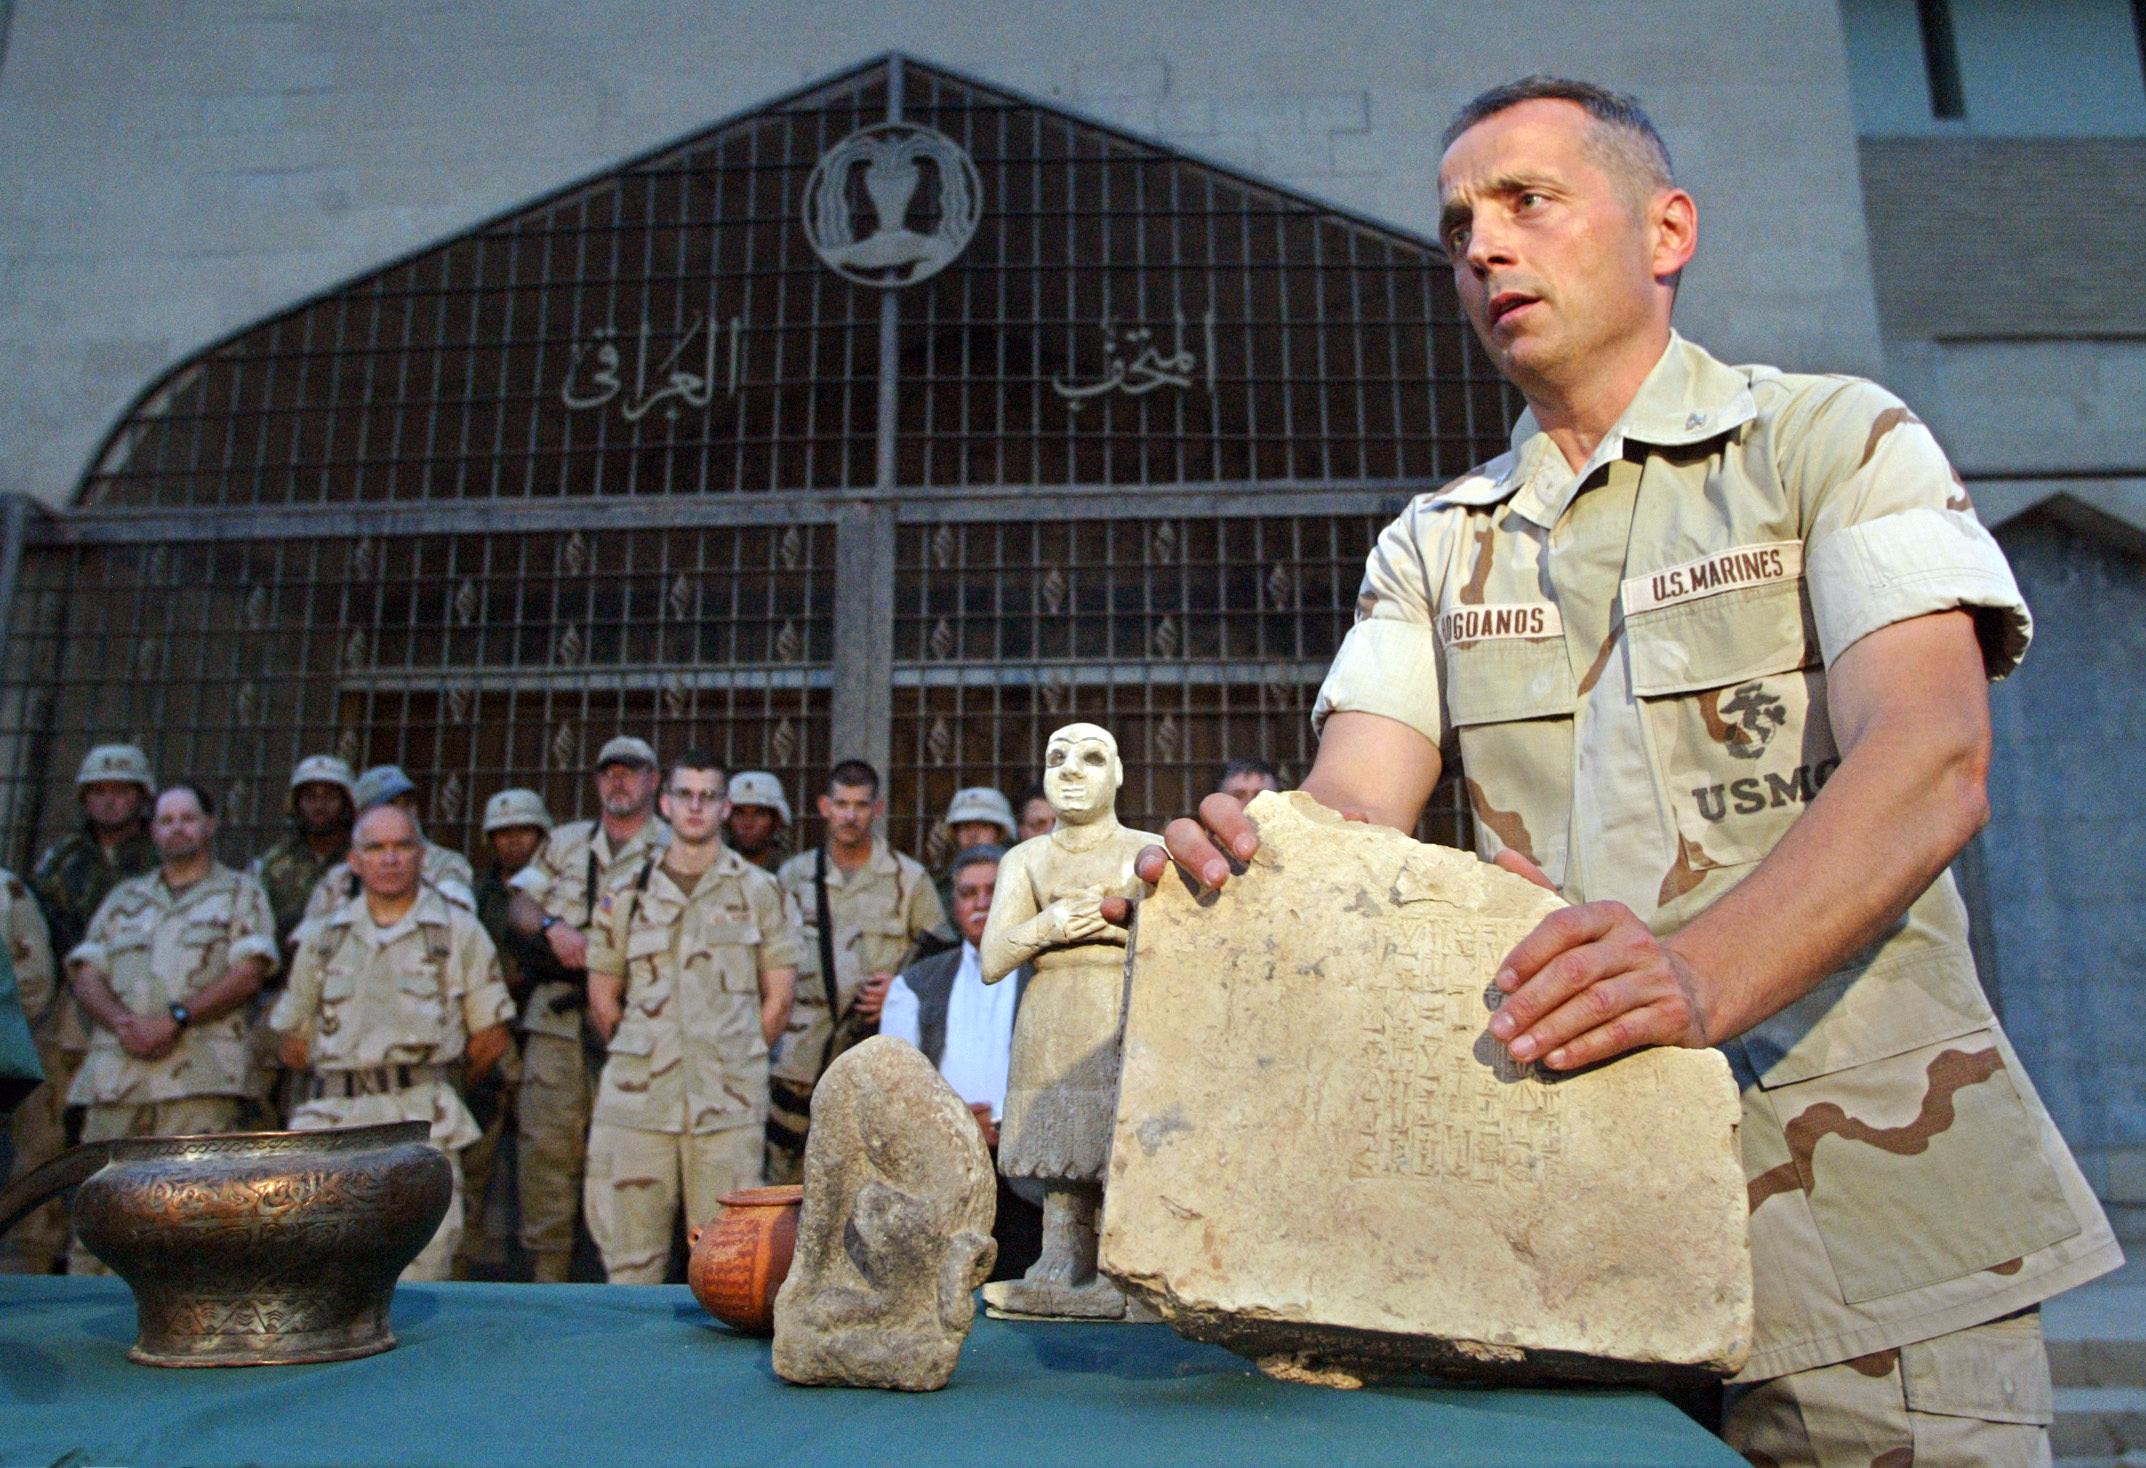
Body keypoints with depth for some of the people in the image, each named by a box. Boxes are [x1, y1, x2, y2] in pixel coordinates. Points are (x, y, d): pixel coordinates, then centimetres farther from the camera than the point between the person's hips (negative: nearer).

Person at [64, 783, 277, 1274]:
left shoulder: (241, 893, 12)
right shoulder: (124, 899, 24)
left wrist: (176, 1019, -13)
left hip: (199, 1080, -4)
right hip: (115, 1076, 4)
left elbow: (249, 972, -2)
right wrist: (121, 1023, -8)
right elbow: (85, 972, 13)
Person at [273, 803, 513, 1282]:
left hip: (421, 1123, -3)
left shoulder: (459, 932, 8)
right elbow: (295, 1045, 20)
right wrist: (350, 1081, 15)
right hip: (331, 1124, 3)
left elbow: (492, 1038, 8)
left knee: (419, 1271, -6)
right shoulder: (324, 937, 17)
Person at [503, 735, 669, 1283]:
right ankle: (547, 1269, 14)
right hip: (555, 1017, 4)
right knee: (545, 1140, 3)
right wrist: (552, 927, -7)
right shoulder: (564, 842, 20)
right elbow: (519, 905, 14)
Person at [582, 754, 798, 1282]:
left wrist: (736, 1060, 8)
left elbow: (779, 997, 8)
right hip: (637, 1101, 2)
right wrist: (642, 1059, 12)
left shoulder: (759, 891, 6)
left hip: (729, 1104, -1)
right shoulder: (625, 893, 10)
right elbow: (602, 998, 14)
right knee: (628, 1262, 5)